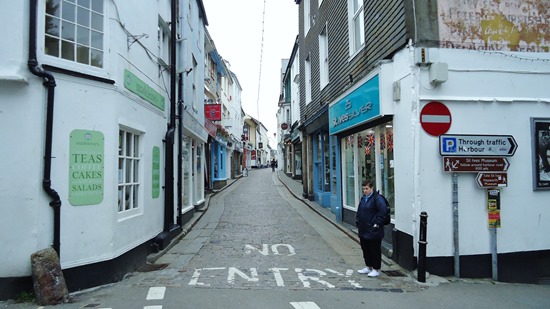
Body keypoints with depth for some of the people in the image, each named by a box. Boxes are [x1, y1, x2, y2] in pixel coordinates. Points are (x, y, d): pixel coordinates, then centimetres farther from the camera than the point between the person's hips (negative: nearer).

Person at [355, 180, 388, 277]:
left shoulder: (377, 198, -16)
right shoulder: (363, 198, 12)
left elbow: (383, 210, -26)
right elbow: (359, 211, 22)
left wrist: (377, 223, -22)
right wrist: (358, 221, 13)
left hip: (373, 231, -9)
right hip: (363, 230, 9)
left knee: (375, 250, 3)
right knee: (365, 249, 17)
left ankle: (376, 269, 15)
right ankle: (368, 267, 31)